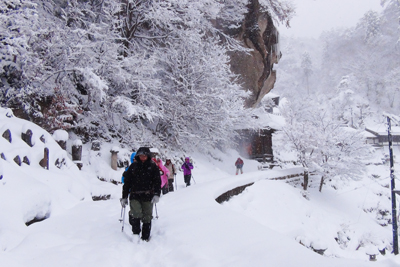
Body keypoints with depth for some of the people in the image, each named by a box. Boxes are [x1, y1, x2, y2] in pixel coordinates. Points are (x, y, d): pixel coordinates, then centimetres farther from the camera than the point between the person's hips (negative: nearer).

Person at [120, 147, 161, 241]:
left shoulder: (153, 167, 9)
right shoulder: (133, 166, 11)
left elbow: (157, 182, 4)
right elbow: (127, 182, 12)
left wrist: (156, 194, -11)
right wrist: (124, 197, 9)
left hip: (148, 196, 0)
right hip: (135, 196, 0)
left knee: (147, 218, 1)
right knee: (136, 214, -21)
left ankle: (145, 238, 14)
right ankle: (135, 233, -3)